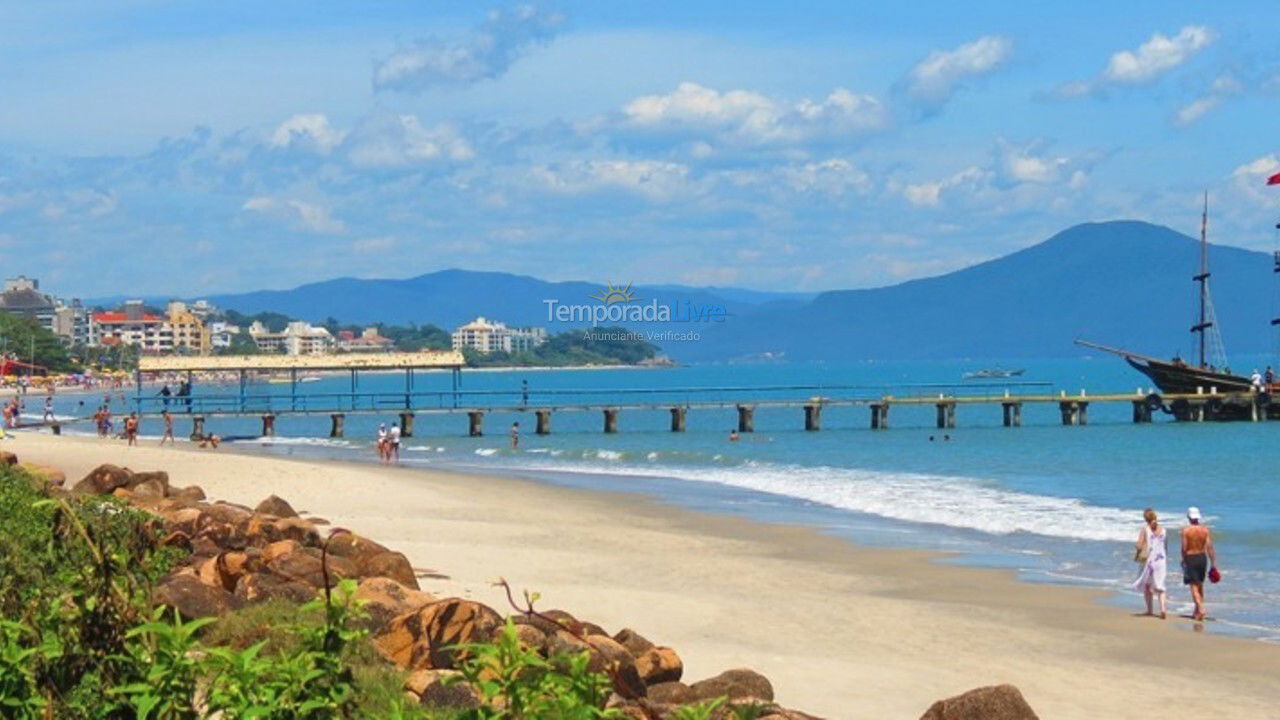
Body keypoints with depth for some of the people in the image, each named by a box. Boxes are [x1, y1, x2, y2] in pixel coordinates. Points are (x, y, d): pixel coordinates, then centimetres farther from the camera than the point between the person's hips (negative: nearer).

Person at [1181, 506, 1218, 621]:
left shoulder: (1186, 530, -11)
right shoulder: (1205, 530, -2)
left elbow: (1184, 548, -10)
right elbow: (1209, 548, -3)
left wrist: (1184, 560, 7)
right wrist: (1213, 564, 2)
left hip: (1190, 558, -4)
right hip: (1202, 557, 4)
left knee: (1194, 586, -2)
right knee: (1200, 585, 16)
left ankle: (1201, 609, -17)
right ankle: (1197, 612, 24)